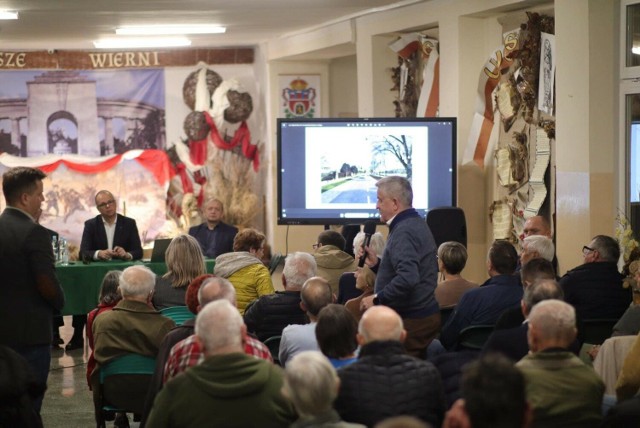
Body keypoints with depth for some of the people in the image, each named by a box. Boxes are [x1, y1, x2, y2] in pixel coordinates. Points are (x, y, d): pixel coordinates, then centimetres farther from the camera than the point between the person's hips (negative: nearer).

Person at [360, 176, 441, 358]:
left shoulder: (403, 232, -18)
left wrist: (377, 299, -22)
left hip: (411, 320, -11)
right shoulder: (417, 224, 16)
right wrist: (377, 264, 13)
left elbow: (407, 278, -31)